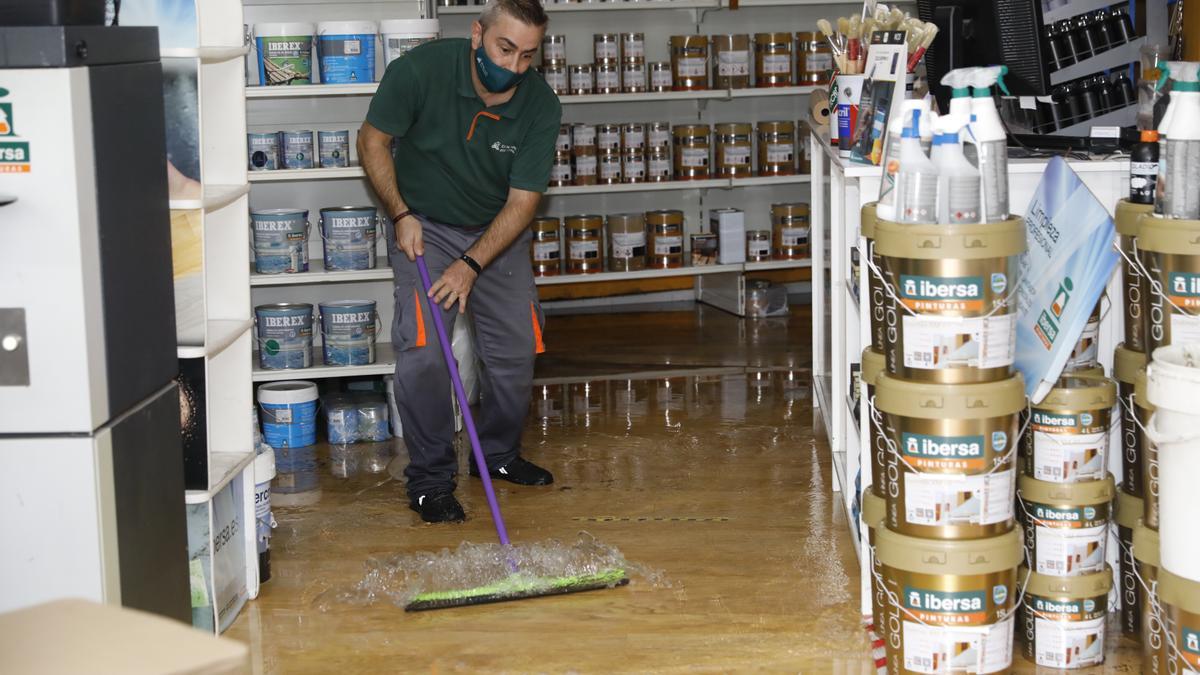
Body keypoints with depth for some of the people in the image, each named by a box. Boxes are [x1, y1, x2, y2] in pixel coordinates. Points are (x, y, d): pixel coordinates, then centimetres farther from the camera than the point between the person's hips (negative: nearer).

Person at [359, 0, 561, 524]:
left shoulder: (540, 106, -19)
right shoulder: (420, 70, -25)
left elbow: (522, 200, -17)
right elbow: (373, 139, -9)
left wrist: (471, 265, -26)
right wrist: (400, 214, -17)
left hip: (497, 230, 3)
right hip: (424, 226, -3)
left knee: (516, 348, 3)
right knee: (423, 348, -16)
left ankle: (498, 455, 26)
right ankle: (429, 479, -4)